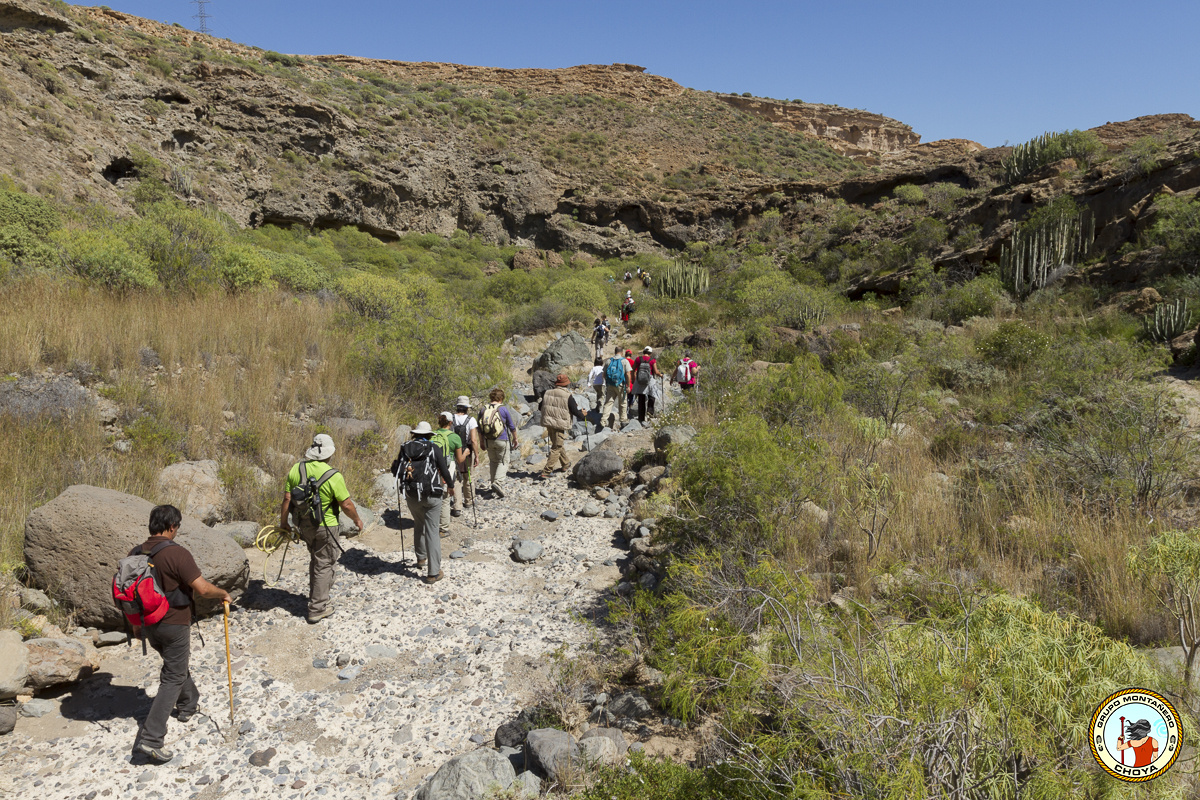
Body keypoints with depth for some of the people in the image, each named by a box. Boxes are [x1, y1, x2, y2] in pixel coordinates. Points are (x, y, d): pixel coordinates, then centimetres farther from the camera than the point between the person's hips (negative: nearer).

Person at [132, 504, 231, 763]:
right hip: (174, 624, -8)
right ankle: (151, 738, -3)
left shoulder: (135, 554, 0)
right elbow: (202, 588, -25)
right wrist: (223, 594, -5)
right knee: (173, 678, 2)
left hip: (148, 623, 8)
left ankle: (188, 704, 48)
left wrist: (136, 623, 24)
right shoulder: (177, 553, -23)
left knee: (176, 664, 29)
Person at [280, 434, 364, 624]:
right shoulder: (334, 476, -20)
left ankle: (317, 599, 37)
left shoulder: (296, 469, -6)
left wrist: (283, 521, 12)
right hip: (325, 527, -5)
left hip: (303, 525, 5)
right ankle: (317, 609, 13)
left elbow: (287, 498, -1)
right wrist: (357, 519, 3)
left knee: (316, 559, 25)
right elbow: (346, 505, -15)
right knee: (324, 565, 7)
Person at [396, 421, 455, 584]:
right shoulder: (433, 448, -3)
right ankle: (434, 572, 0)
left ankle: (421, 558, 41)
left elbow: (397, 472, 3)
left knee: (418, 524, 27)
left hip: (411, 494, 3)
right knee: (432, 531, 0)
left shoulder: (405, 448, 4)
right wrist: (451, 485, 15)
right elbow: (444, 470, -3)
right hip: (431, 494, -3)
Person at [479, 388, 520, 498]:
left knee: (493, 462, 16)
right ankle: (498, 483, -16)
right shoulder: (503, 409, -8)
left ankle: (494, 487, 19)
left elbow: (479, 428, 8)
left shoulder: (483, 410, 2)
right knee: (503, 462, 4)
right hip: (502, 440, -4)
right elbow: (512, 426, -2)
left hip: (489, 441, 4)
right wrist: (515, 439, 12)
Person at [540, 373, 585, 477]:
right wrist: (583, 415, 13)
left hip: (548, 423, 6)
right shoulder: (568, 396, -11)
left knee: (557, 445, 23)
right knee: (556, 448, 0)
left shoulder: (547, 393, 6)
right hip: (560, 425, -6)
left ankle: (566, 464, 38)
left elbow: (541, 407, 15)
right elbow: (575, 411, -7)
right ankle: (546, 471, -6)